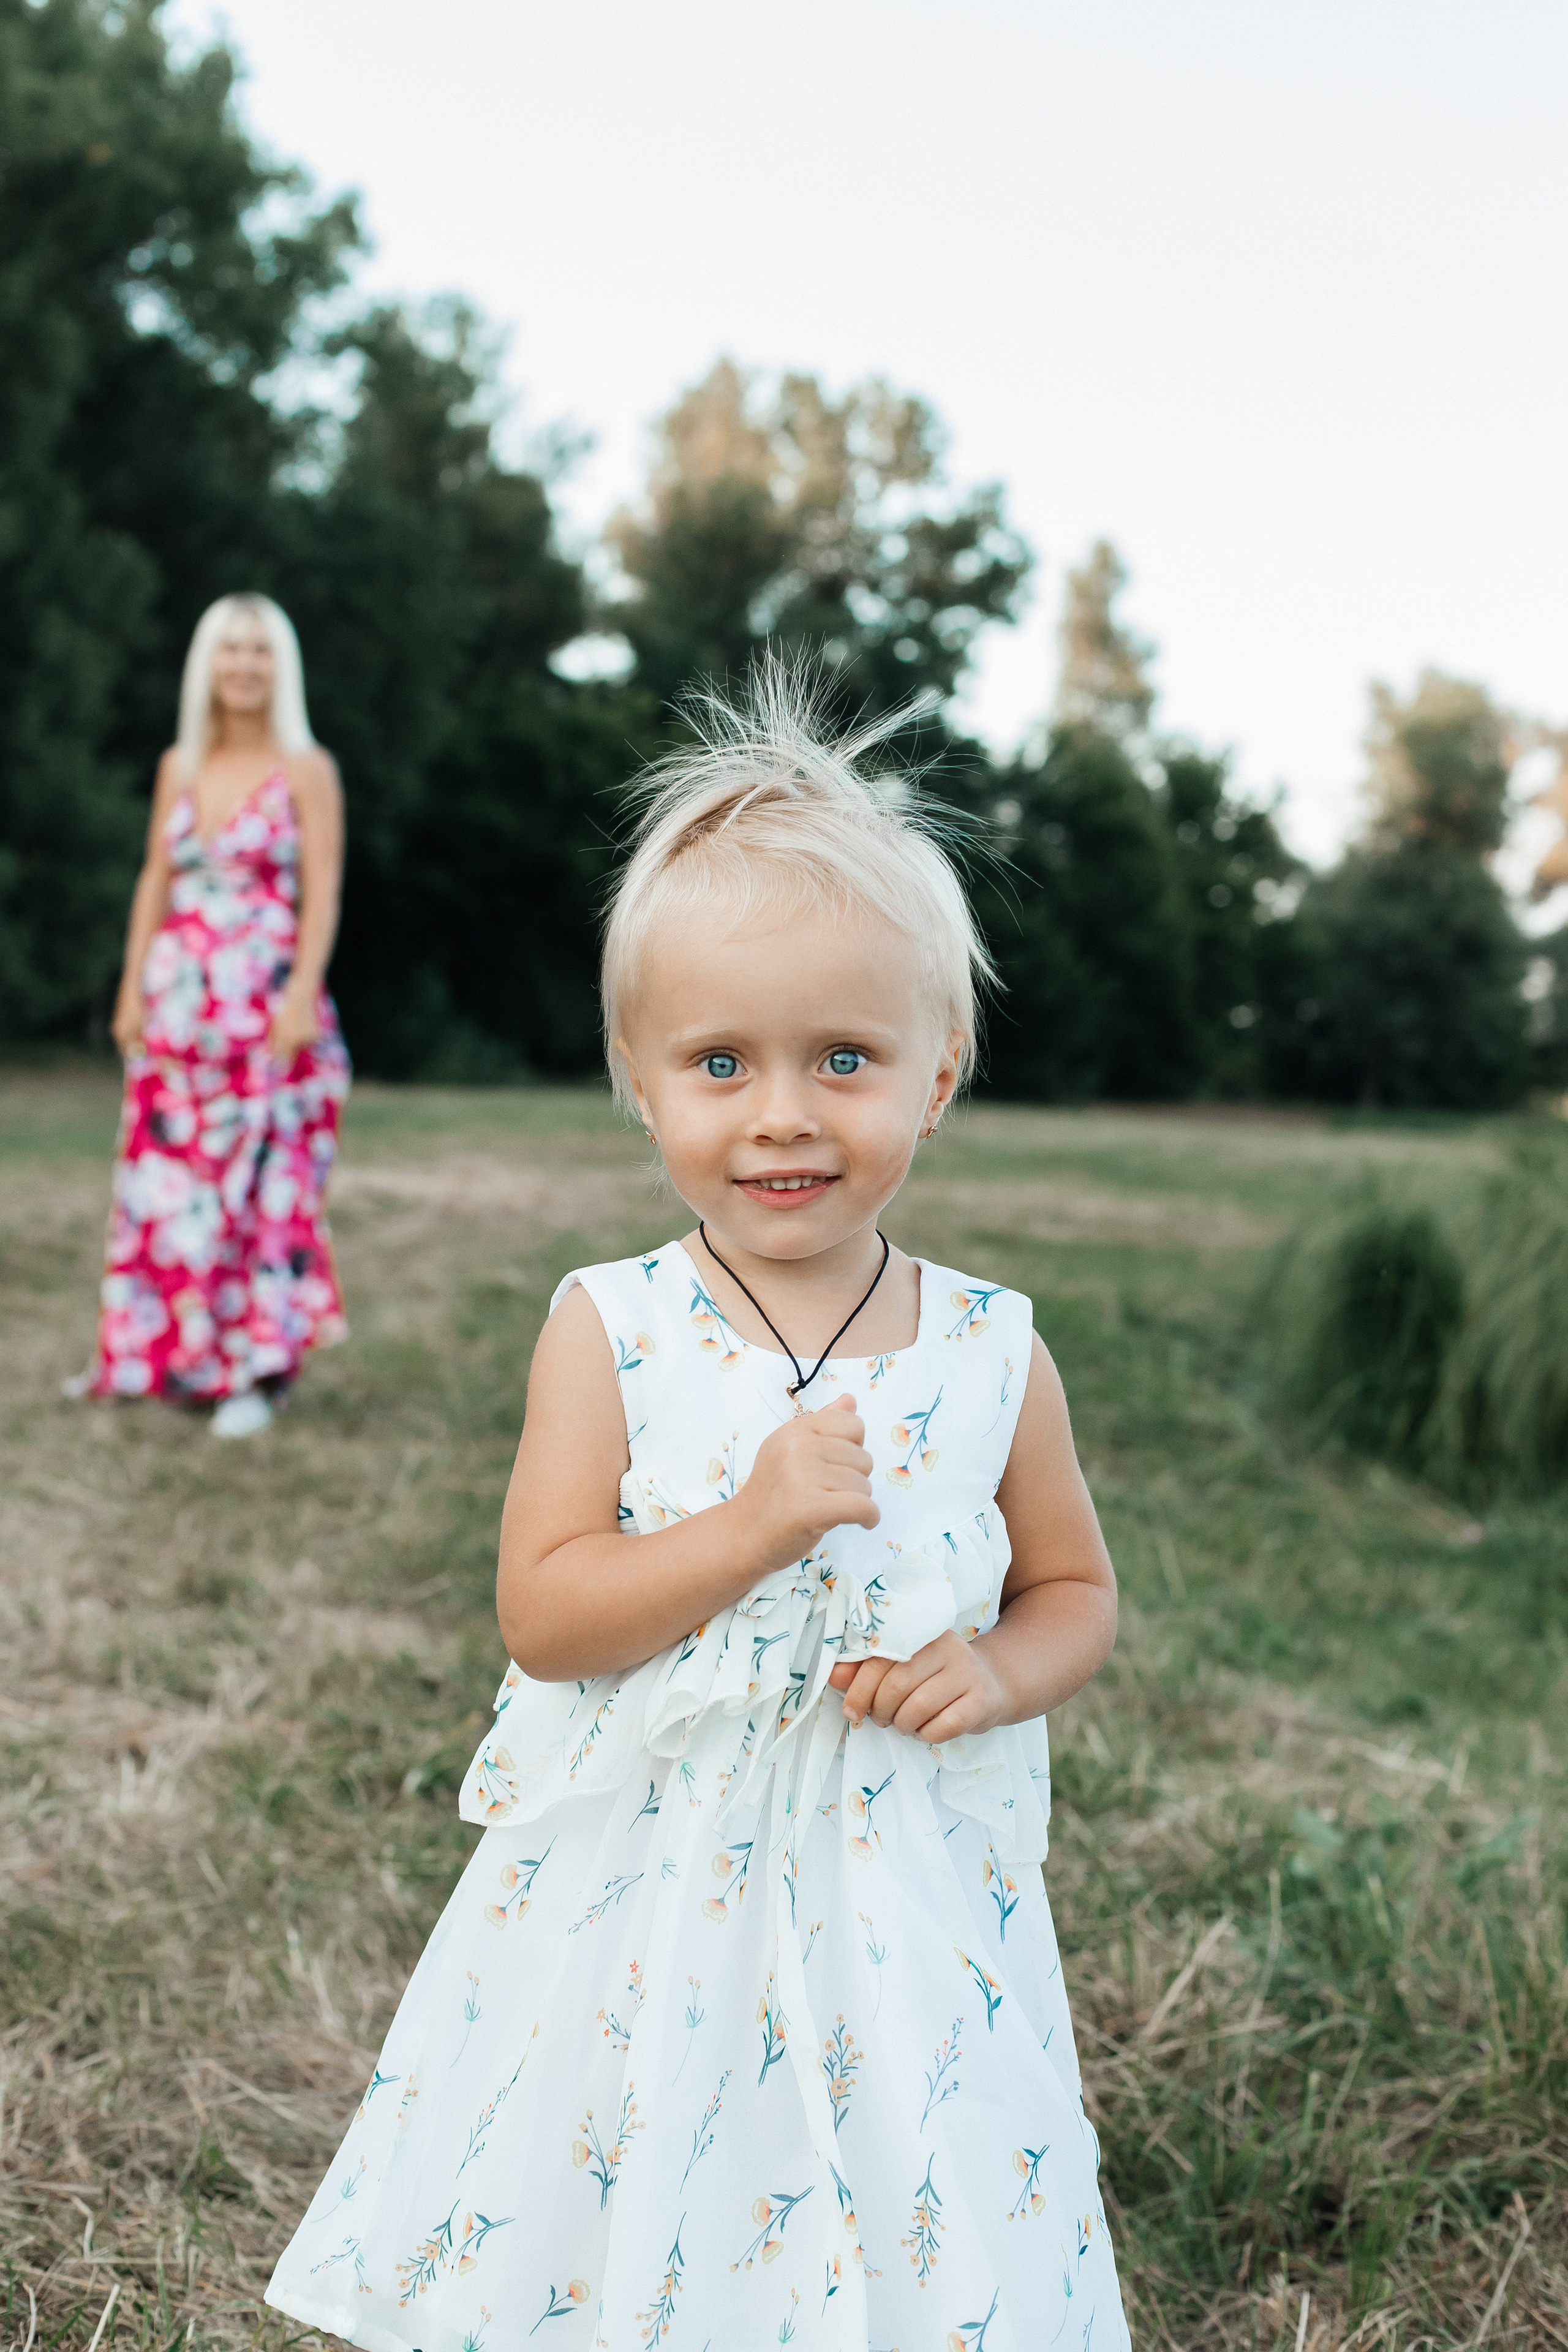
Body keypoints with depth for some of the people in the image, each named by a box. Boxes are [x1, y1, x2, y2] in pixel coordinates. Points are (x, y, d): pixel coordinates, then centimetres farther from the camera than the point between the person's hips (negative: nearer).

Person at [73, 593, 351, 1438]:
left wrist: (303, 994, -16)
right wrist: (133, 987, 7)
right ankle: (156, 1352, 19)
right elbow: (155, 882, 14)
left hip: (268, 1005, -4)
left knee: (264, 1185, -3)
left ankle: (255, 1371, 4)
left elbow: (322, 893, -6)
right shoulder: (178, 767, 12)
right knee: (162, 1179, 7)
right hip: (178, 1002, 5)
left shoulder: (306, 769, -1)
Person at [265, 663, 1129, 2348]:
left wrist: (996, 1672, -15)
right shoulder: (609, 1333, -9)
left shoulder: (991, 1354, -5)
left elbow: (1075, 1595, 6)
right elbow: (542, 1614, -13)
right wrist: (758, 1525, -25)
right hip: (636, 1910, -1)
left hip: (898, 1920, 1)